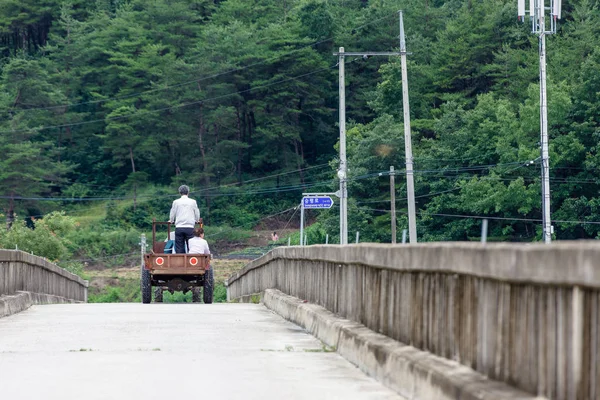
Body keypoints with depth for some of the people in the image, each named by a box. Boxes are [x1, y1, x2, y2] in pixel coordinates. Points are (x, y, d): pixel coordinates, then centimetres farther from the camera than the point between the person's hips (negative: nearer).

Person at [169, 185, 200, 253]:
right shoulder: (193, 202, 3)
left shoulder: (176, 202, 3)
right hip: (190, 227, 0)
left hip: (179, 228, 0)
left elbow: (172, 215, 11)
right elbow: (197, 215, 11)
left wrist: (171, 220, 32)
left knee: (179, 249, 1)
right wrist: (196, 220, 32)